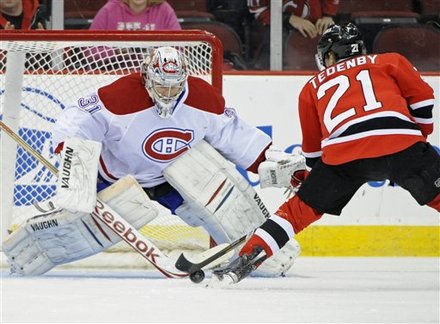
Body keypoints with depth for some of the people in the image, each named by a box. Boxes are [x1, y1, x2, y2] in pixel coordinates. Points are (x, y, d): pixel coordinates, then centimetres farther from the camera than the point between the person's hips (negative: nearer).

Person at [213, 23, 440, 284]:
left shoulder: (314, 86, 29)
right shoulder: (389, 62, 26)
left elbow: (313, 147, 32)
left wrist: (307, 176, 48)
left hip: (343, 155, 1)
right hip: (401, 144, -1)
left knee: (301, 208, 14)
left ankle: (244, 262, 6)